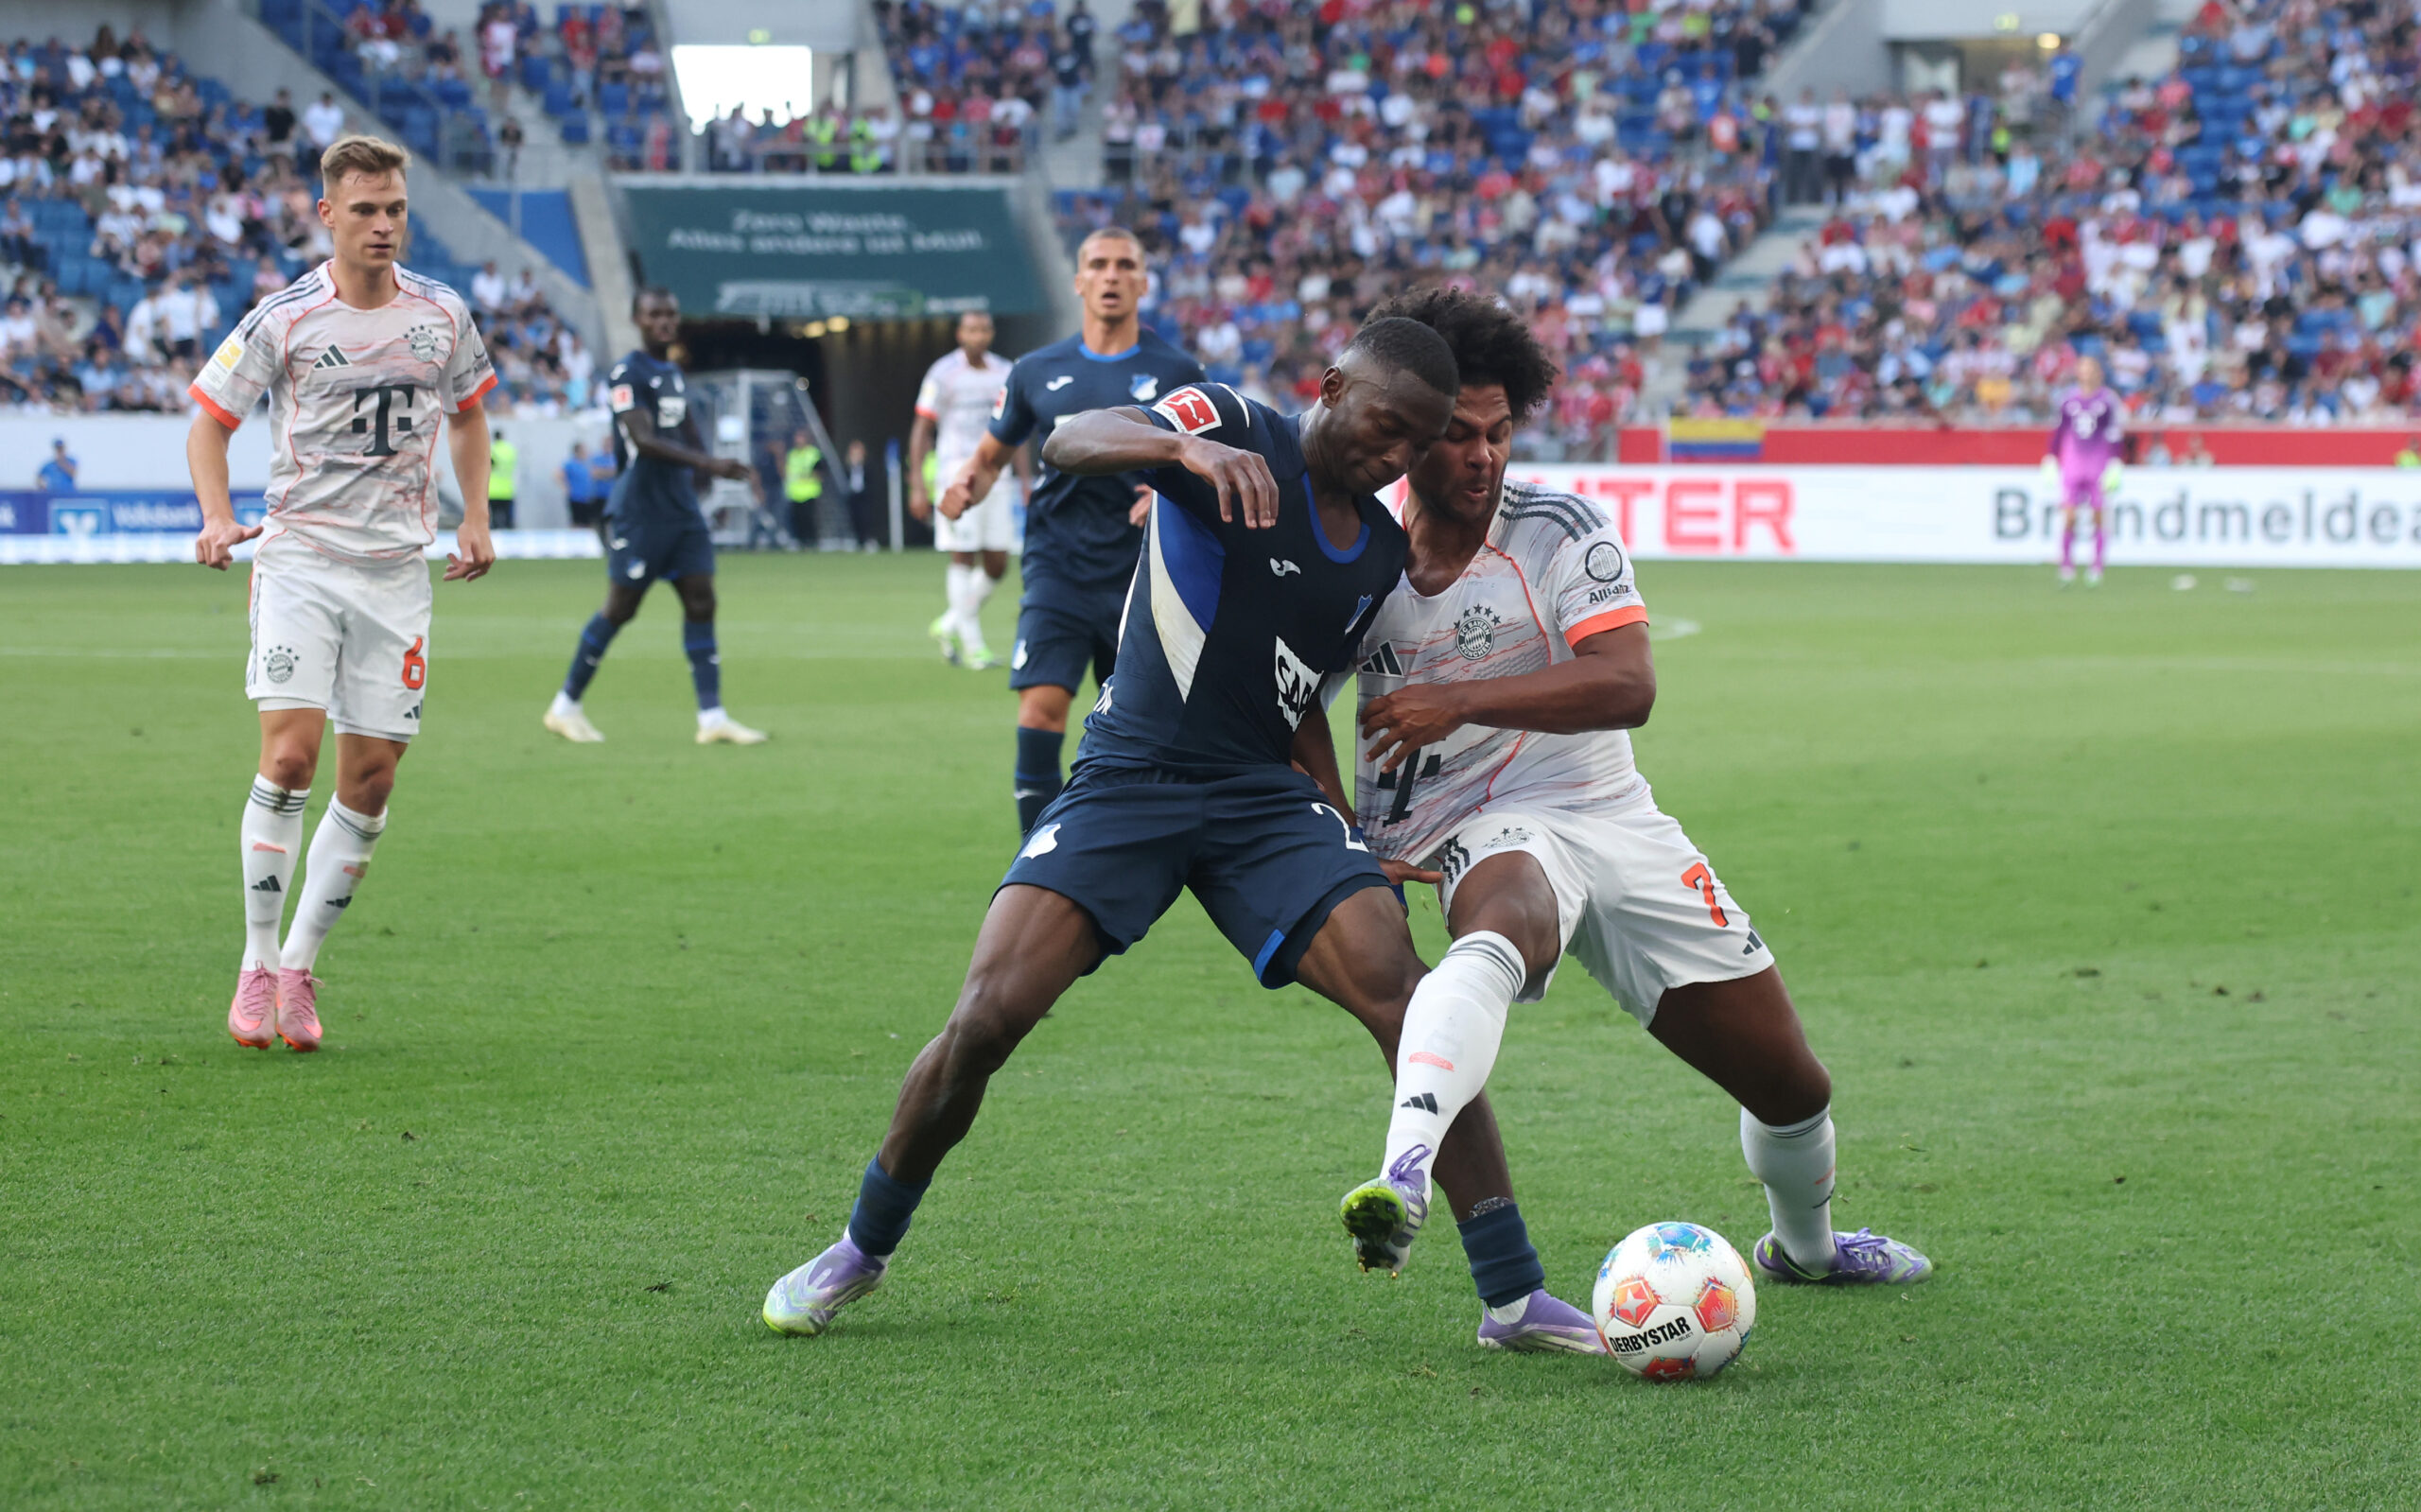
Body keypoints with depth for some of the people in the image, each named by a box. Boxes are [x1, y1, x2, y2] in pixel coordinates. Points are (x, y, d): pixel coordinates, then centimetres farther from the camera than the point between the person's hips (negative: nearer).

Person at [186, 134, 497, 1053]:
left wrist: (475, 521, 11)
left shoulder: (441, 315, 5)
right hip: (300, 557, -3)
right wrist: (218, 518, -16)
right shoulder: (283, 320, -5)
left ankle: (300, 967, 13)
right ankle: (257, 966, -6)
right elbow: (210, 421, 1)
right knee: (289, 755, -17)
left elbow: (467, 414, 22)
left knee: (371, 780, 0)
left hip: (397, 570, 3)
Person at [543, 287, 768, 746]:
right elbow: (644, 440, -23)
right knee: (620, 608, -2)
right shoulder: (626, 375, -12)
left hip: (682, 510, 7)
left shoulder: (673, 372, 15)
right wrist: (709, 463, -31)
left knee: (701, 601, -2)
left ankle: (712, 717, -4)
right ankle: (565, 706, 12)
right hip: (639, 513, -7)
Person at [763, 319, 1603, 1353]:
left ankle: (1515, 1296, -10)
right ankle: (863, 1248, 10)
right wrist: (1193, 449, -43)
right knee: (988, 1015, -16)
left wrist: (1346, 836, 16)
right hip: (1127, 783, -4)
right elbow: (1069, 443, -23)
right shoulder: (1235, 428, -5)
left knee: (1409, 1000, -16)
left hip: (1265, 799, 4)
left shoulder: (1382, 551, 13)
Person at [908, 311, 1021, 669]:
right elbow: (921, 430, -1)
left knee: (997, 567, 2)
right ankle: (972, 645, -4)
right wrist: (917, 486, -7)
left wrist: (1026, 481, 11)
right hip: (958, 474, -5)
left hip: (996, 475, 5)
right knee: (963, 558, -8)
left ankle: (949, 625, 21)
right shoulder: (943, 373, -2)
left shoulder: (1004, 373, 12)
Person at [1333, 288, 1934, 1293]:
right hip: (1488, 833, -3)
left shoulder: (1562, 530, -6)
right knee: (1499, 934, -44)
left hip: (1615, 821, 3)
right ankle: (1404, 1173, -66)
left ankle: (1803, 1244, 43)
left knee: (1792, 1085, 9)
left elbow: (1627, 686, -18)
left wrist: (1458, 701, -27)